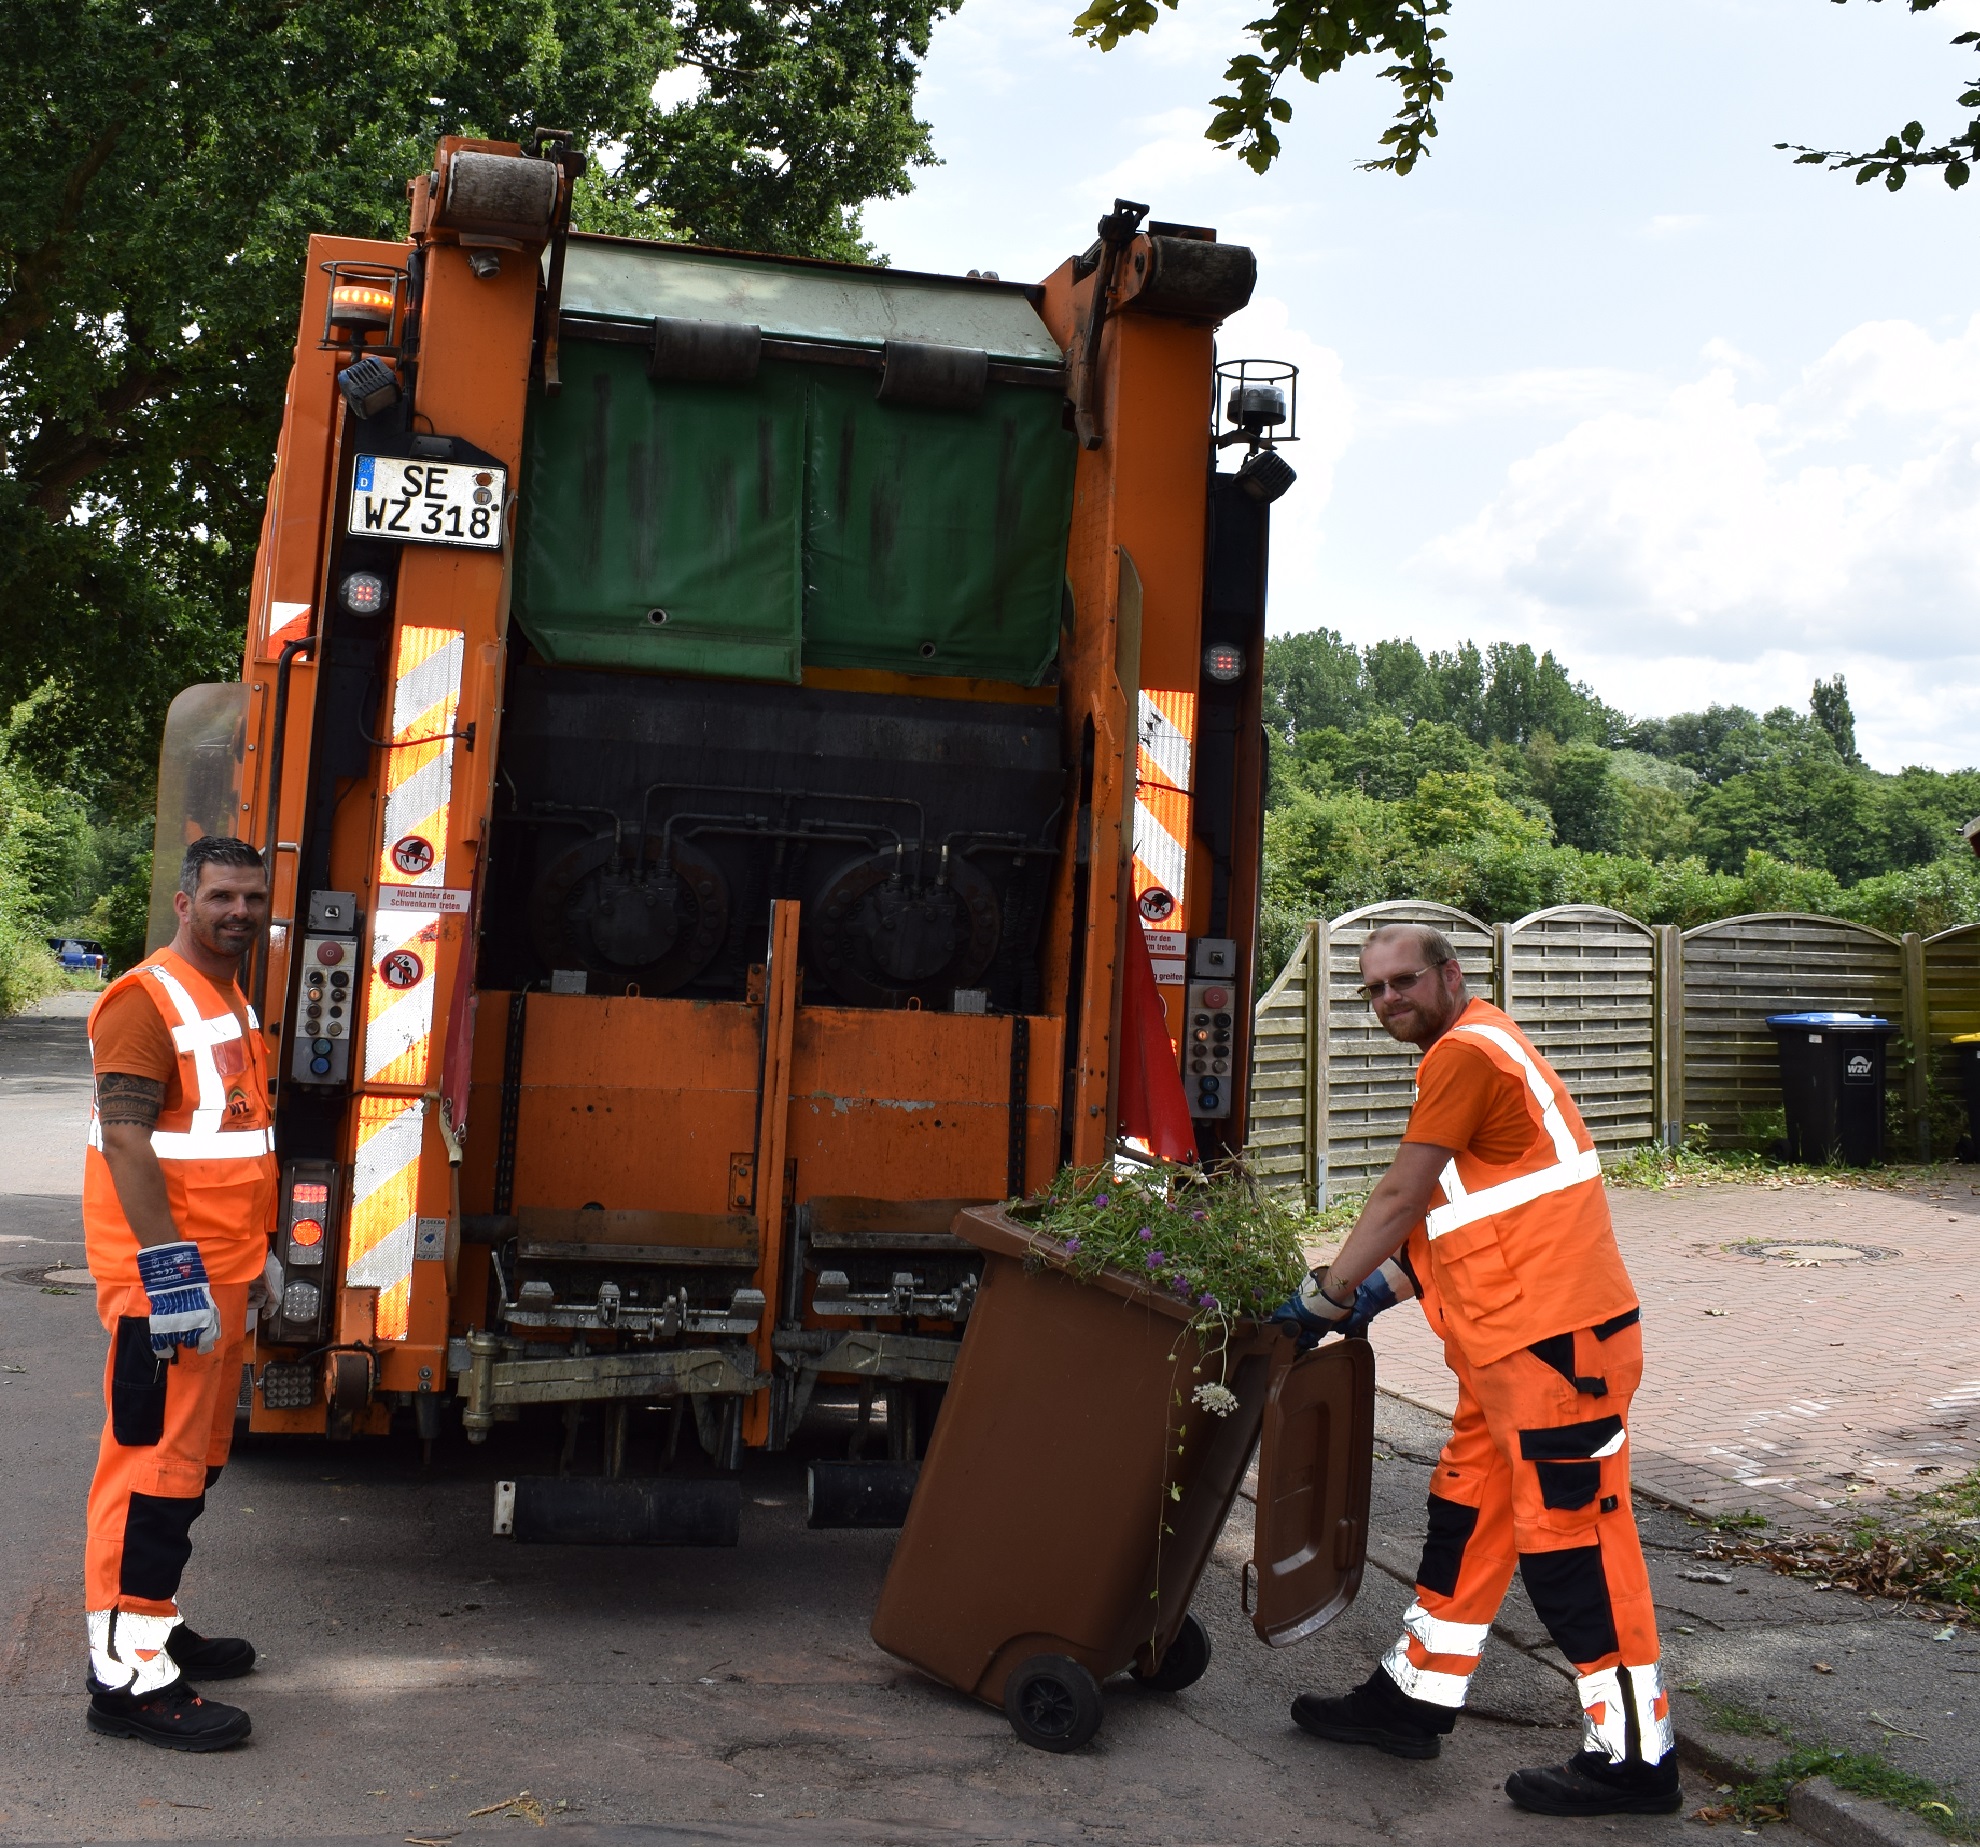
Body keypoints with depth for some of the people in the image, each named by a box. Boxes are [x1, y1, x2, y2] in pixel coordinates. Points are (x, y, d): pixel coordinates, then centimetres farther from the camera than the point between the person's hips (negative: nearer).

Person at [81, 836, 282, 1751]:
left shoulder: (233, 1005, 17)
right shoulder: (148, 1000, -12)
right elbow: (127, 1139, -20)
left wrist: (255, 1252, 24)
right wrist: (169, 1268, -25)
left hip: (221, 1275, 10)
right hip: (168, 1281, -10)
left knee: (195, 1461, 17)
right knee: (155, 1463, -7)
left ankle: (153, 1624, 29)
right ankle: (127, 1675, -2)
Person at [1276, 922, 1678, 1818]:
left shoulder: (1464, 1052, -13)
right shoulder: (1476, 1049, 19)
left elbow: (1401, 1197, -12)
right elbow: (1449, 1220, 20)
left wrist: (1323, 1298, -4)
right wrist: (1378, 1291, 14)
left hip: (1556, 1339, -11)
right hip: (1513, 1341, 11)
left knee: (1570, 1540, -3)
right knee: (1466, 1516, 17)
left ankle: (1633, 1755, 8)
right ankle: (1413, 1699, 28)